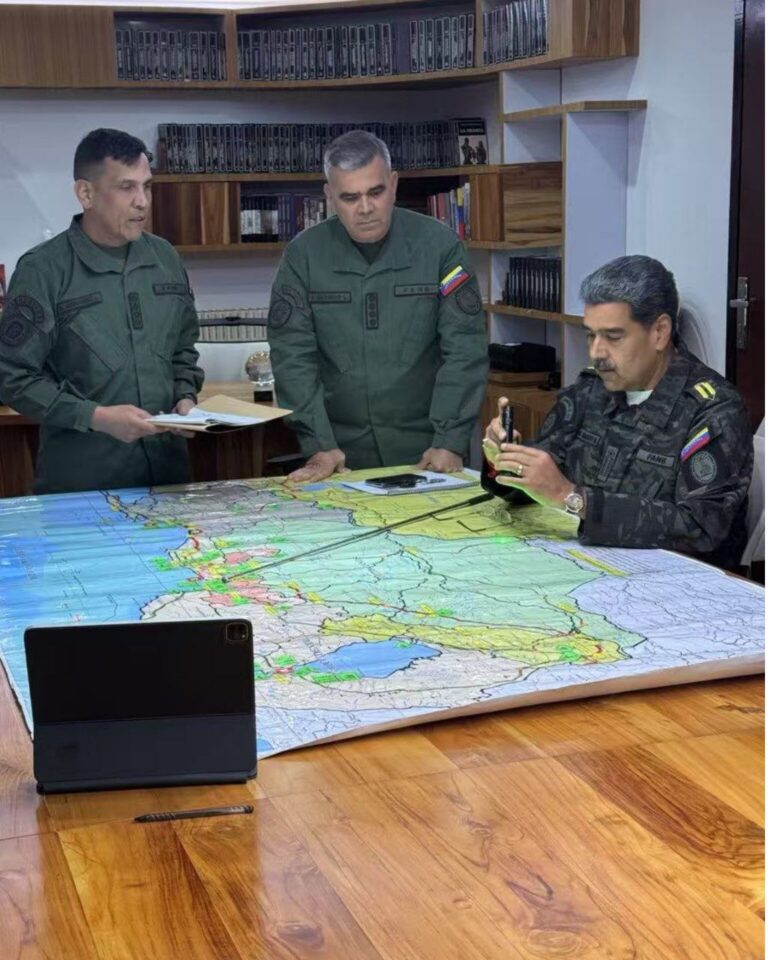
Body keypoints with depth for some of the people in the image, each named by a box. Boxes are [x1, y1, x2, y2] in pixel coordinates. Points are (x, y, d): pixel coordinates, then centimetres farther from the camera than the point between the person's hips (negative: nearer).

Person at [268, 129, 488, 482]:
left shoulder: (439, 244, -3)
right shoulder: (303, 254, -1)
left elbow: (465, 349, -6)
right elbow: (294, 356, -4)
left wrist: (450, 441, -14)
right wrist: (318, 444, -13)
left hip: (425, 452, 0)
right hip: (343, 456, 1)